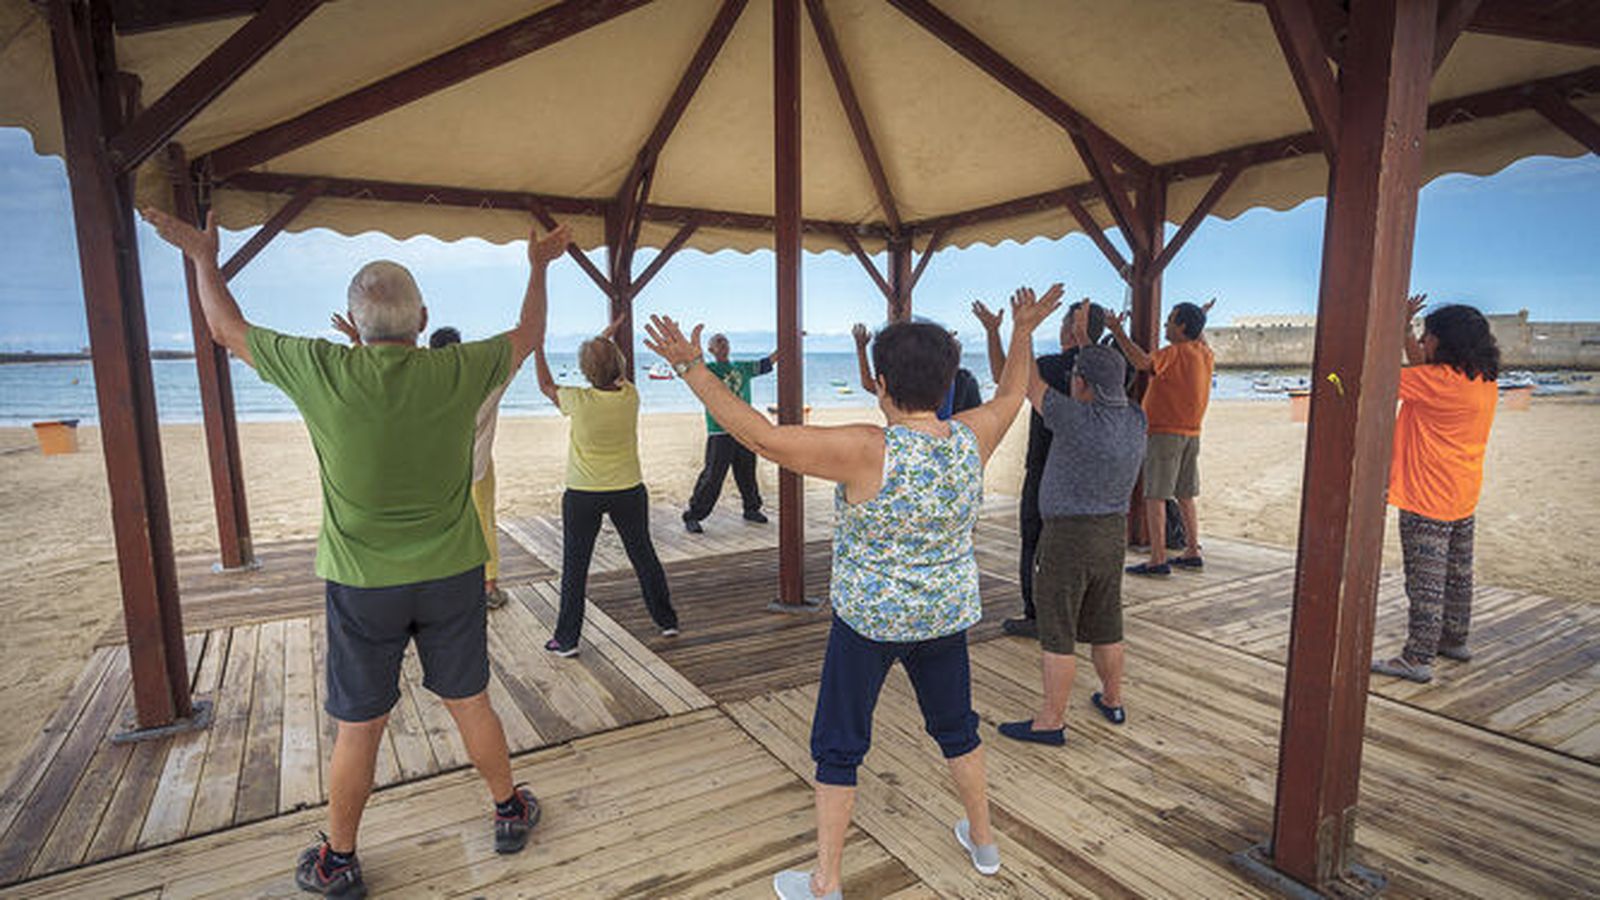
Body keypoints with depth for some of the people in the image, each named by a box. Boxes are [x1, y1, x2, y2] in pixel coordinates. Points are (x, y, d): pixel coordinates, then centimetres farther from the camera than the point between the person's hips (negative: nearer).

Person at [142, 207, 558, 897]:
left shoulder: (322, 372, -13)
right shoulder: (456, 372, -12)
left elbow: (229, 330, 7)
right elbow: (527, 336, 7)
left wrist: (202, 255, 23)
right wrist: (538, 267, 20)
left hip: (362, 582, 0)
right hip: (451, 575, 1)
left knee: (358, 728, 13)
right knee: (470, 704, 16)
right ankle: (510, 812, 34)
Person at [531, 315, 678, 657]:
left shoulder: (579, 401, -16)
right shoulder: (630, 396, -9)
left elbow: (546, 386, 5)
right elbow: (615, 375, 15)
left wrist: (538, 348, 17)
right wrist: (606, 339, 25)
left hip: (583, 495, -2)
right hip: (629, 490, 3)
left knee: (575, 566, 8)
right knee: (643, 555, 16)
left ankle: (567, 639, 14)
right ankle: (666, 620, 26)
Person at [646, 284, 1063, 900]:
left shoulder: (868, 452, -25)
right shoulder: (970, 439, -9)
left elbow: (759, 436, -28)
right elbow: (1011, 394, 12)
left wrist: (692, 369, -22)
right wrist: (1023, 333, 28)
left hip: (870, 618, -5)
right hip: (947, 615, 6)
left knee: (838, 746, 12)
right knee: (956, 727, 26)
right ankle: (983, 842, 46)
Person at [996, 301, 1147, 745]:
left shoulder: (1077, 419, -21)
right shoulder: (1136, 421, -1)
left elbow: (1022, 379, -12)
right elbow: (1105, 383, 19)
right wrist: (1084, 339, 23)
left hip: (1068, 536, -7)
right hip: (1113, 533, 7)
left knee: (1057, 630, 1)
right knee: (1105, 625, 21)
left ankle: (1051, 721, 9)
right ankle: (1112, 700, 36)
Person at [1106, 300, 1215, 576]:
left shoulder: (1174, 353, -15)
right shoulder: (1205, 354, 11)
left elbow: (1143, 362, -34)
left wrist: (1118, 332, -30)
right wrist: (1200, 319, 50)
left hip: (1165, 433, -9)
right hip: (1191, 434, 9)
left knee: (1155, 496, -6)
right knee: (1185, 496, 16)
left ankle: (1158, 560, -7)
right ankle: (1192, 553, 23)